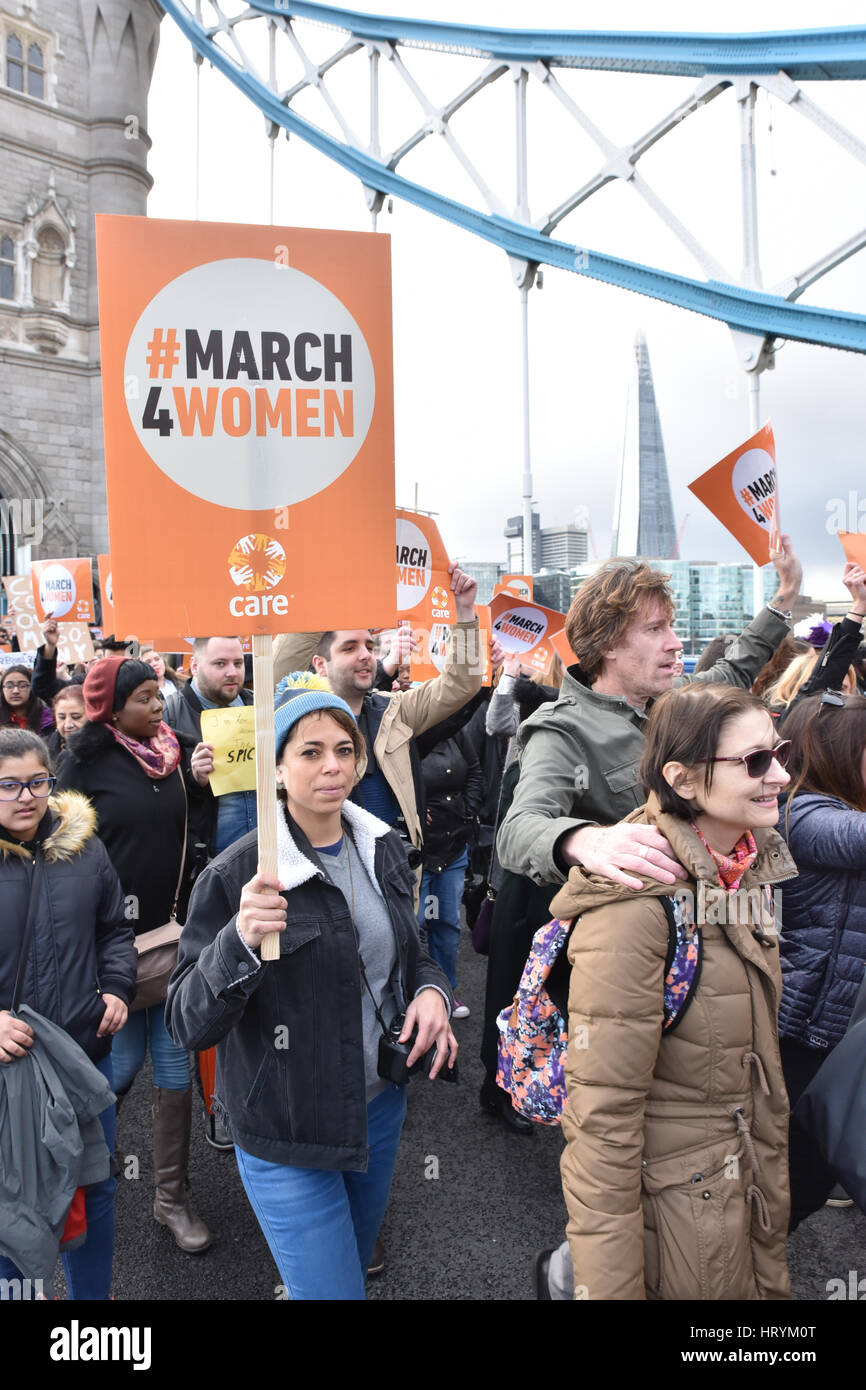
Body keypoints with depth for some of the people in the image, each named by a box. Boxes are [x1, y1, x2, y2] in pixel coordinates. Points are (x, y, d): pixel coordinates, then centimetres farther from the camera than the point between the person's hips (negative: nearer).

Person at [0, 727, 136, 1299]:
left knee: (96, 1186, 19)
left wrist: (118, 988, -1)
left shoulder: (84, 846, 0)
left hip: (87, 1048, 4)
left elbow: (115, 930, 13)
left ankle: (94, 1290, 41)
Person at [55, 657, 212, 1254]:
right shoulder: (85, 761, -7)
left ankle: (172, 1196, 22)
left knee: (174, 1065, 7)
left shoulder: (170, 755, 5)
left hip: (172, 932, 4)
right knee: (125, 1059, 6)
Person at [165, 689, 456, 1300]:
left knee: (356, 1261, 27)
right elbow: (188, 1024, -19)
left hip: (381, 1104, 6)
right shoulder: (238, 872, -19)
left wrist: (430, 989, -9)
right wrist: (240, 941, -36)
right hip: (289, 1136, -6)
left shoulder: (383, 848, -1)